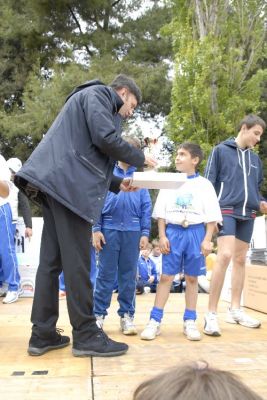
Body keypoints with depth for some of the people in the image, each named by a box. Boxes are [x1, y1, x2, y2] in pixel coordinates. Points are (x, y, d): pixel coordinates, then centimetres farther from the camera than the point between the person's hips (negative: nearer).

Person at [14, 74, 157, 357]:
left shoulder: (94, 100, 32)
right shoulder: (98, 94, 3)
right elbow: (105, 139, -14)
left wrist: (118, 184, 17)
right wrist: (140, 158, 1)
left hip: (58, 182, 10)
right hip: (68, 183, -10)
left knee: (52, 260, 7)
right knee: (77, 262, -7)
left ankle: (42, 334, 12)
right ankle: (86, 335, 0)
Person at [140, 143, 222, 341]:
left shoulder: (204, 184, 3)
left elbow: (212, 216, 1)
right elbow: (161, 213, 6)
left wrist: (207, 239, -6)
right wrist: (162, 236, -2)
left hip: (195, 232, 0)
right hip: (173, 231, 1)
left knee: (192, 278, 7)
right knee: (166, 276, 0)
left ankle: (190, 322, 16)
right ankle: (155, 321, 5)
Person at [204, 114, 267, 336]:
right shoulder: (221, 150, 3)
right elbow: (209, 183, -1)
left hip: (248, 214, 6)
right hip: (227, 210, -6)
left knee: (240, 260, 9)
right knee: (225, 256, -20)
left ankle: (235, 309, 19)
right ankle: (212, 314, -14)